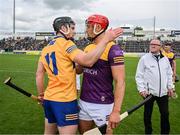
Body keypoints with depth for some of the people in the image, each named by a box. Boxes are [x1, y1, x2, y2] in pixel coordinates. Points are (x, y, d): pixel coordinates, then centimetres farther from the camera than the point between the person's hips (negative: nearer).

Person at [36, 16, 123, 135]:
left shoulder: (46, 48, 11)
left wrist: (41, 95, 21)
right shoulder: (65, 43, -12)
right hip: (65, 100, -8)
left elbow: (39, 74, 12)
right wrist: (106, 40, -19)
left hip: (49, 98, 9)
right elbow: (87, 61, -25)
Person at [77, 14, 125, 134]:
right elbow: (79, 70, 21)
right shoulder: (88, 48, 8)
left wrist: (116, 111, -23)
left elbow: (120, 82, -19)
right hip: (84, 102, 7)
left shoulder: (112, 49, -15)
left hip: (102, 105, -7)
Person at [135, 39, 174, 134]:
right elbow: (139, 75, -7)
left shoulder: (165, 59, 6)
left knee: (165, 113, 13)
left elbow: (169, 74, 14)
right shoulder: (144, 58, -6)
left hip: (163, 92, 4)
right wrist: (141, 89, -12)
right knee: (147, 114, 11)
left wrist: (170, 87, 8)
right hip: (149, 92, -3)